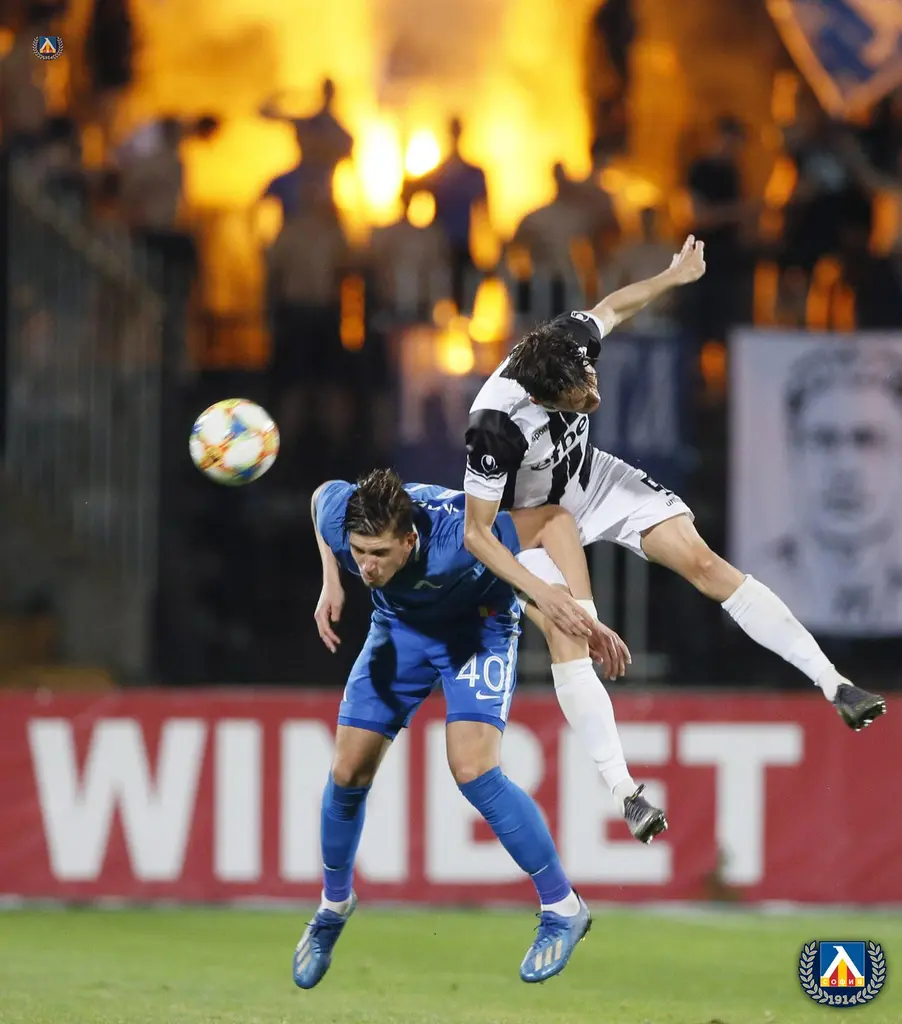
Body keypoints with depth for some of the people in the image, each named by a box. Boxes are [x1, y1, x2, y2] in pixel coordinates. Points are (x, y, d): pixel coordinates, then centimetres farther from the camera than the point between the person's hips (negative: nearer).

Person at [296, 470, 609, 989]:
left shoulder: (457, 540, -43)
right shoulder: (338, 517, -31)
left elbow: (554, 518, -30)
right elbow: (325, 492, -3)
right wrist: (331, 582, -10)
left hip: (479, 623, -5)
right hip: (400, 625, 5)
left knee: (473, 769, -22)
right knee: (349, 772, 1)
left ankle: (563, 908, -7)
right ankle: (334, 905, 28)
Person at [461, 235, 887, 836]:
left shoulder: (575, 342, -27)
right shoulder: (496, 426, -41)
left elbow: (613, 307, 0)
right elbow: (475, 531, -31)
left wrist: (673, 277, -6)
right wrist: (543, 593, -35)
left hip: (594, 479, 4)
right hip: (532, 518, -4)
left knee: (703, 562, -7)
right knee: (569, 640, -17)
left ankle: (834, 685, -8)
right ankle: (626, 794, -10)